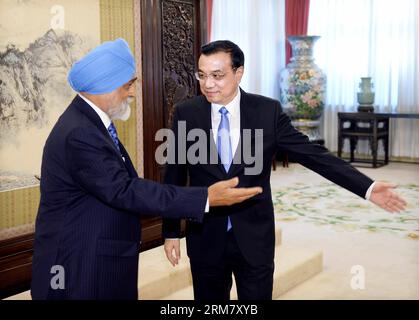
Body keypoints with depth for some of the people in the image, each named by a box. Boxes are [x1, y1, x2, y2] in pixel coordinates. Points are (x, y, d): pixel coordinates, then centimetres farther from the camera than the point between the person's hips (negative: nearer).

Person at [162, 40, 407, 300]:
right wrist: (171, 232, 3)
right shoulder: (186, 114, -4)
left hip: (254, 238, 0)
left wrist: (368, 187, -13)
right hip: (205, 238, 1)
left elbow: (313, 154, -6)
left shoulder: (268, 111, -7)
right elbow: (175, 176, 2)